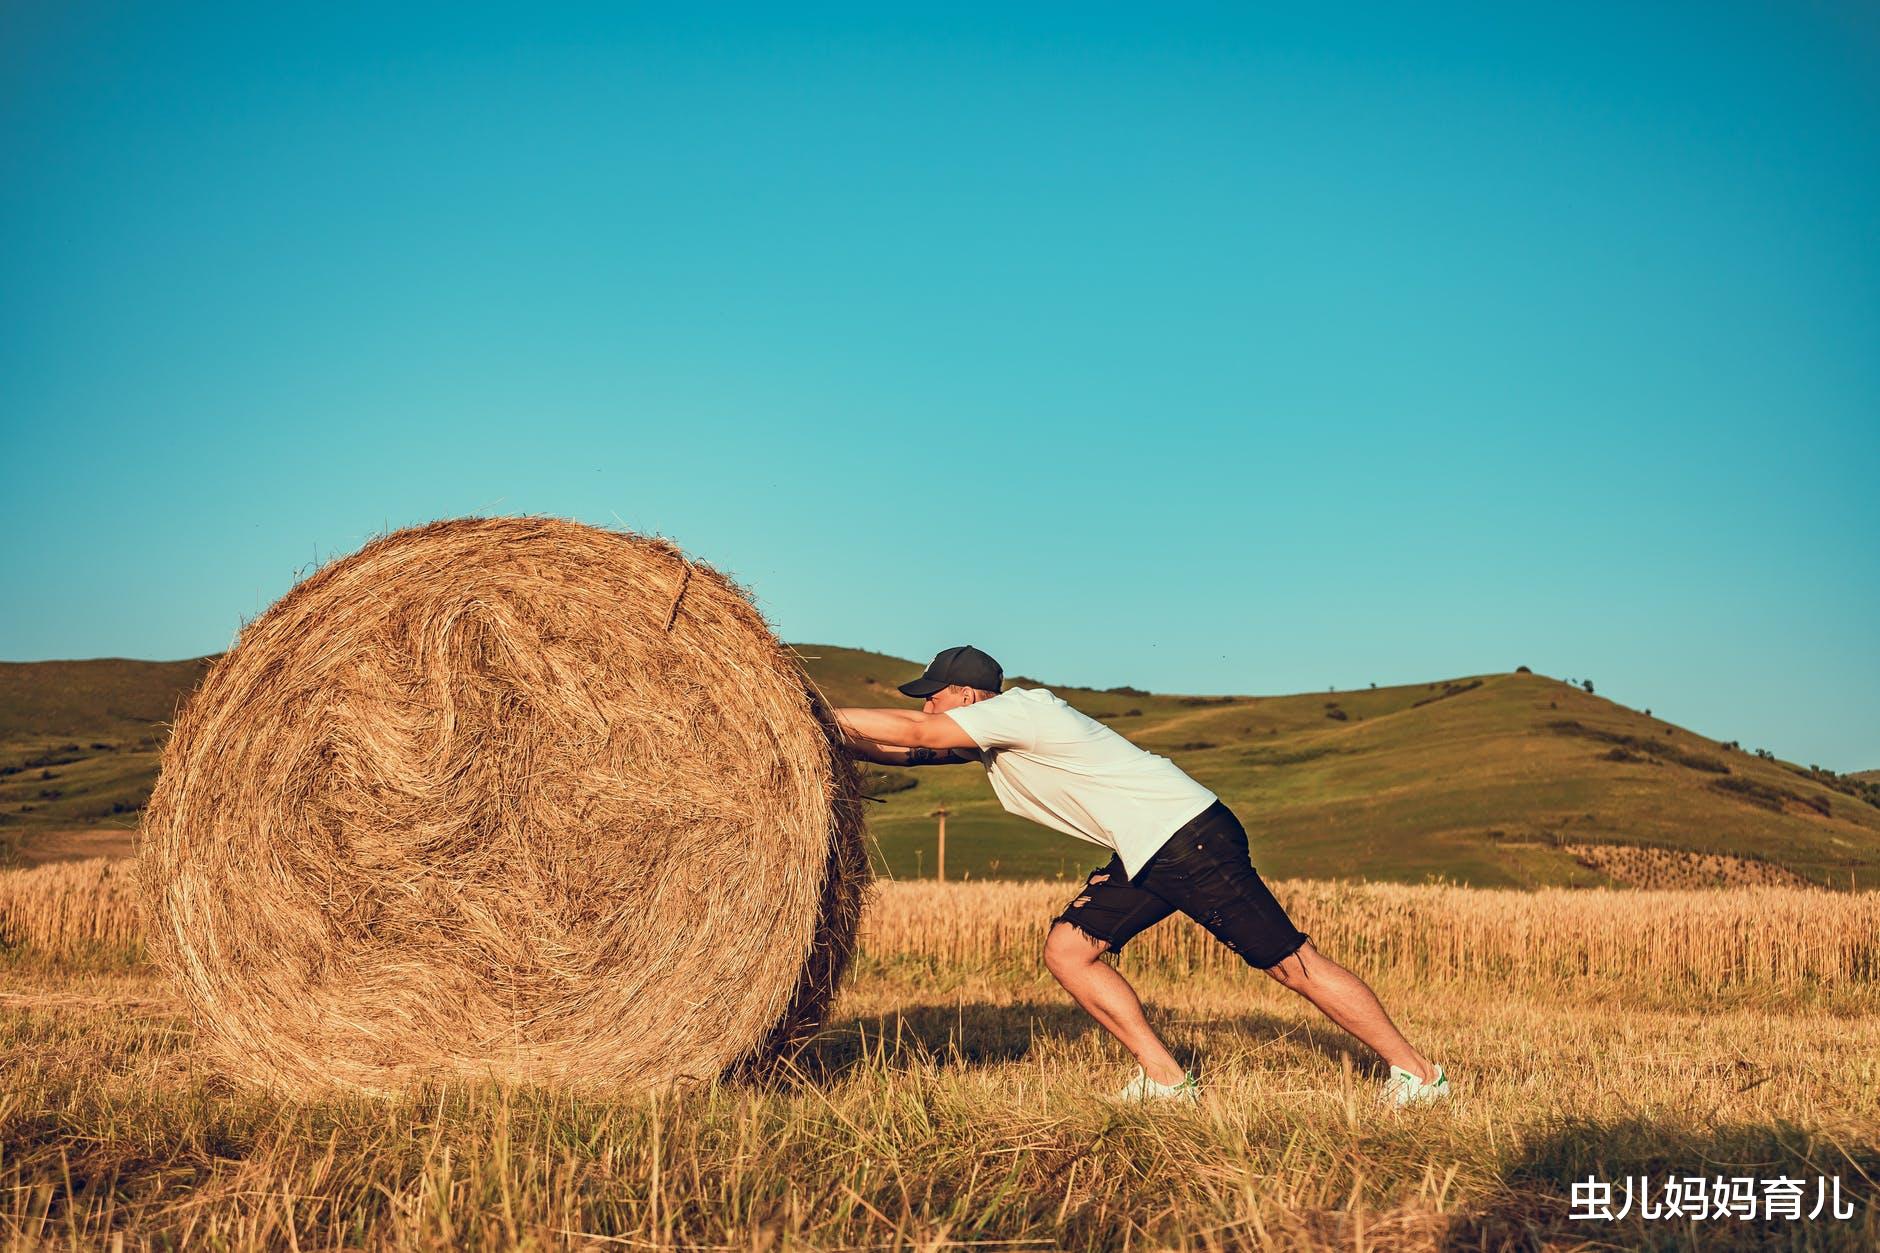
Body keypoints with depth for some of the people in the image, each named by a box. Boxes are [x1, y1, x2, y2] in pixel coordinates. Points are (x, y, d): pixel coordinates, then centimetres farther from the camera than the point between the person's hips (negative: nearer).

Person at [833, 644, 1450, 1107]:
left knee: (1292, 962, -5)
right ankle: (1165, 1078, 6)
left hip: (1191, 835, -9)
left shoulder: (1019, 709, -14)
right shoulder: (986, 737, 14)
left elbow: (912, 735, -20)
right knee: (1068, 948, 2)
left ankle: (1417, 1073, 6)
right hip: (1146, 856, 9)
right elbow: (906, 753, 15)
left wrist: (823, 716, -12)